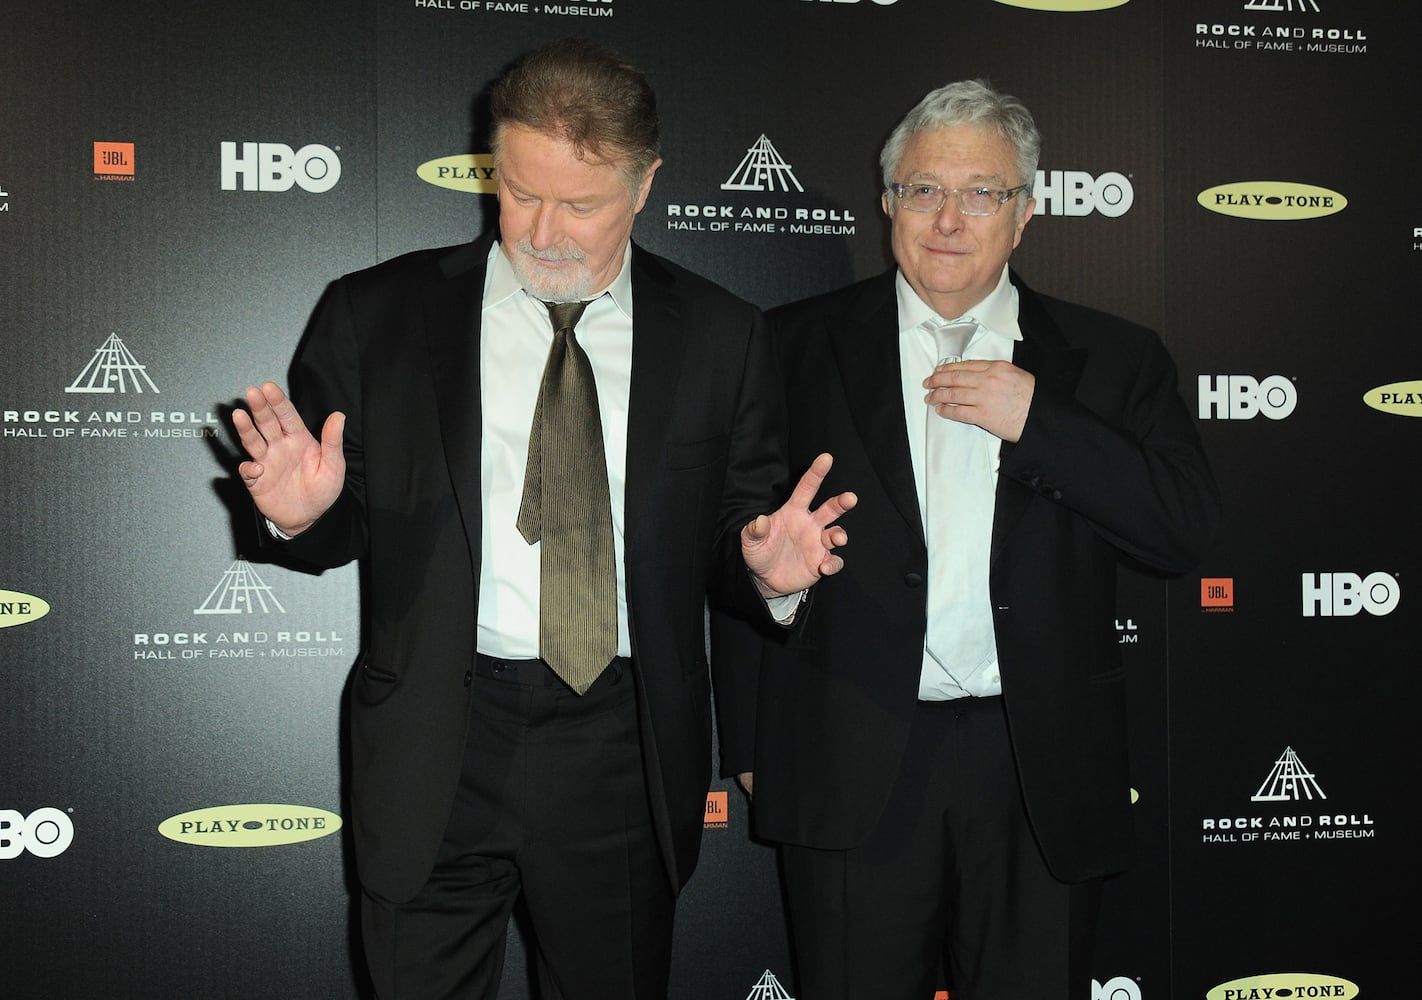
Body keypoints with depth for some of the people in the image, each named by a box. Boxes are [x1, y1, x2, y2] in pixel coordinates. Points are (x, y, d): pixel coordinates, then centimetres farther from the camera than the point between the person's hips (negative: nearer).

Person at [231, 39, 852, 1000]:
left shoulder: (720, 336, 1)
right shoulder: (374, 316, -1)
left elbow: (731, 542, 6)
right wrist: (303, 513, -18)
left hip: (626, 750, 1)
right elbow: (342, 524, 5)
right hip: (434, 750, 0)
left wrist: (770, 570, -16)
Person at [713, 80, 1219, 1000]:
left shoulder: (1110, 360, 7)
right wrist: (750, 743, 3)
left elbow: (1187, 531, -2)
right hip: (852, 767, 0)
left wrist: (1036, 420, -12)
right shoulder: (799, 347, 5)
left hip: (1042, 774, 1)